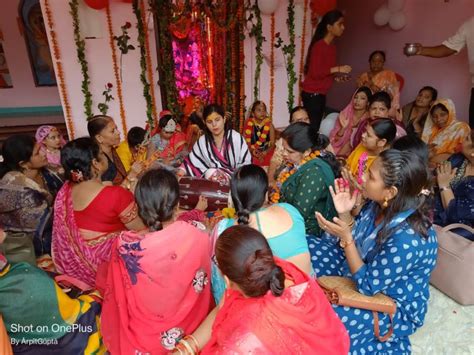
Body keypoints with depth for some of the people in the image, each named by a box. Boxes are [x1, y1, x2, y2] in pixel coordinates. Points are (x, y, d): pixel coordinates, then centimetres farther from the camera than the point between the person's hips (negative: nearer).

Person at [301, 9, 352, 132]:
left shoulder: (332, 47, 12)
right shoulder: (319, 45, -13)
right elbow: (314, 73, -20)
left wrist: (337, 77, 2)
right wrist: (337, 69, -18)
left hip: (321, 94, 9)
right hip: (312, 94, -9)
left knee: (317, 126, 8)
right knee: (312, 127, -10)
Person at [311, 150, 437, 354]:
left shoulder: (407, 238, -36)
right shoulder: (380, 205, -13)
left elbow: (369, 286, -27)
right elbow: (354, 244, 2)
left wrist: (346, 238, -31)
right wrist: (344, 213, -14)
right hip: (363, 270, 8)